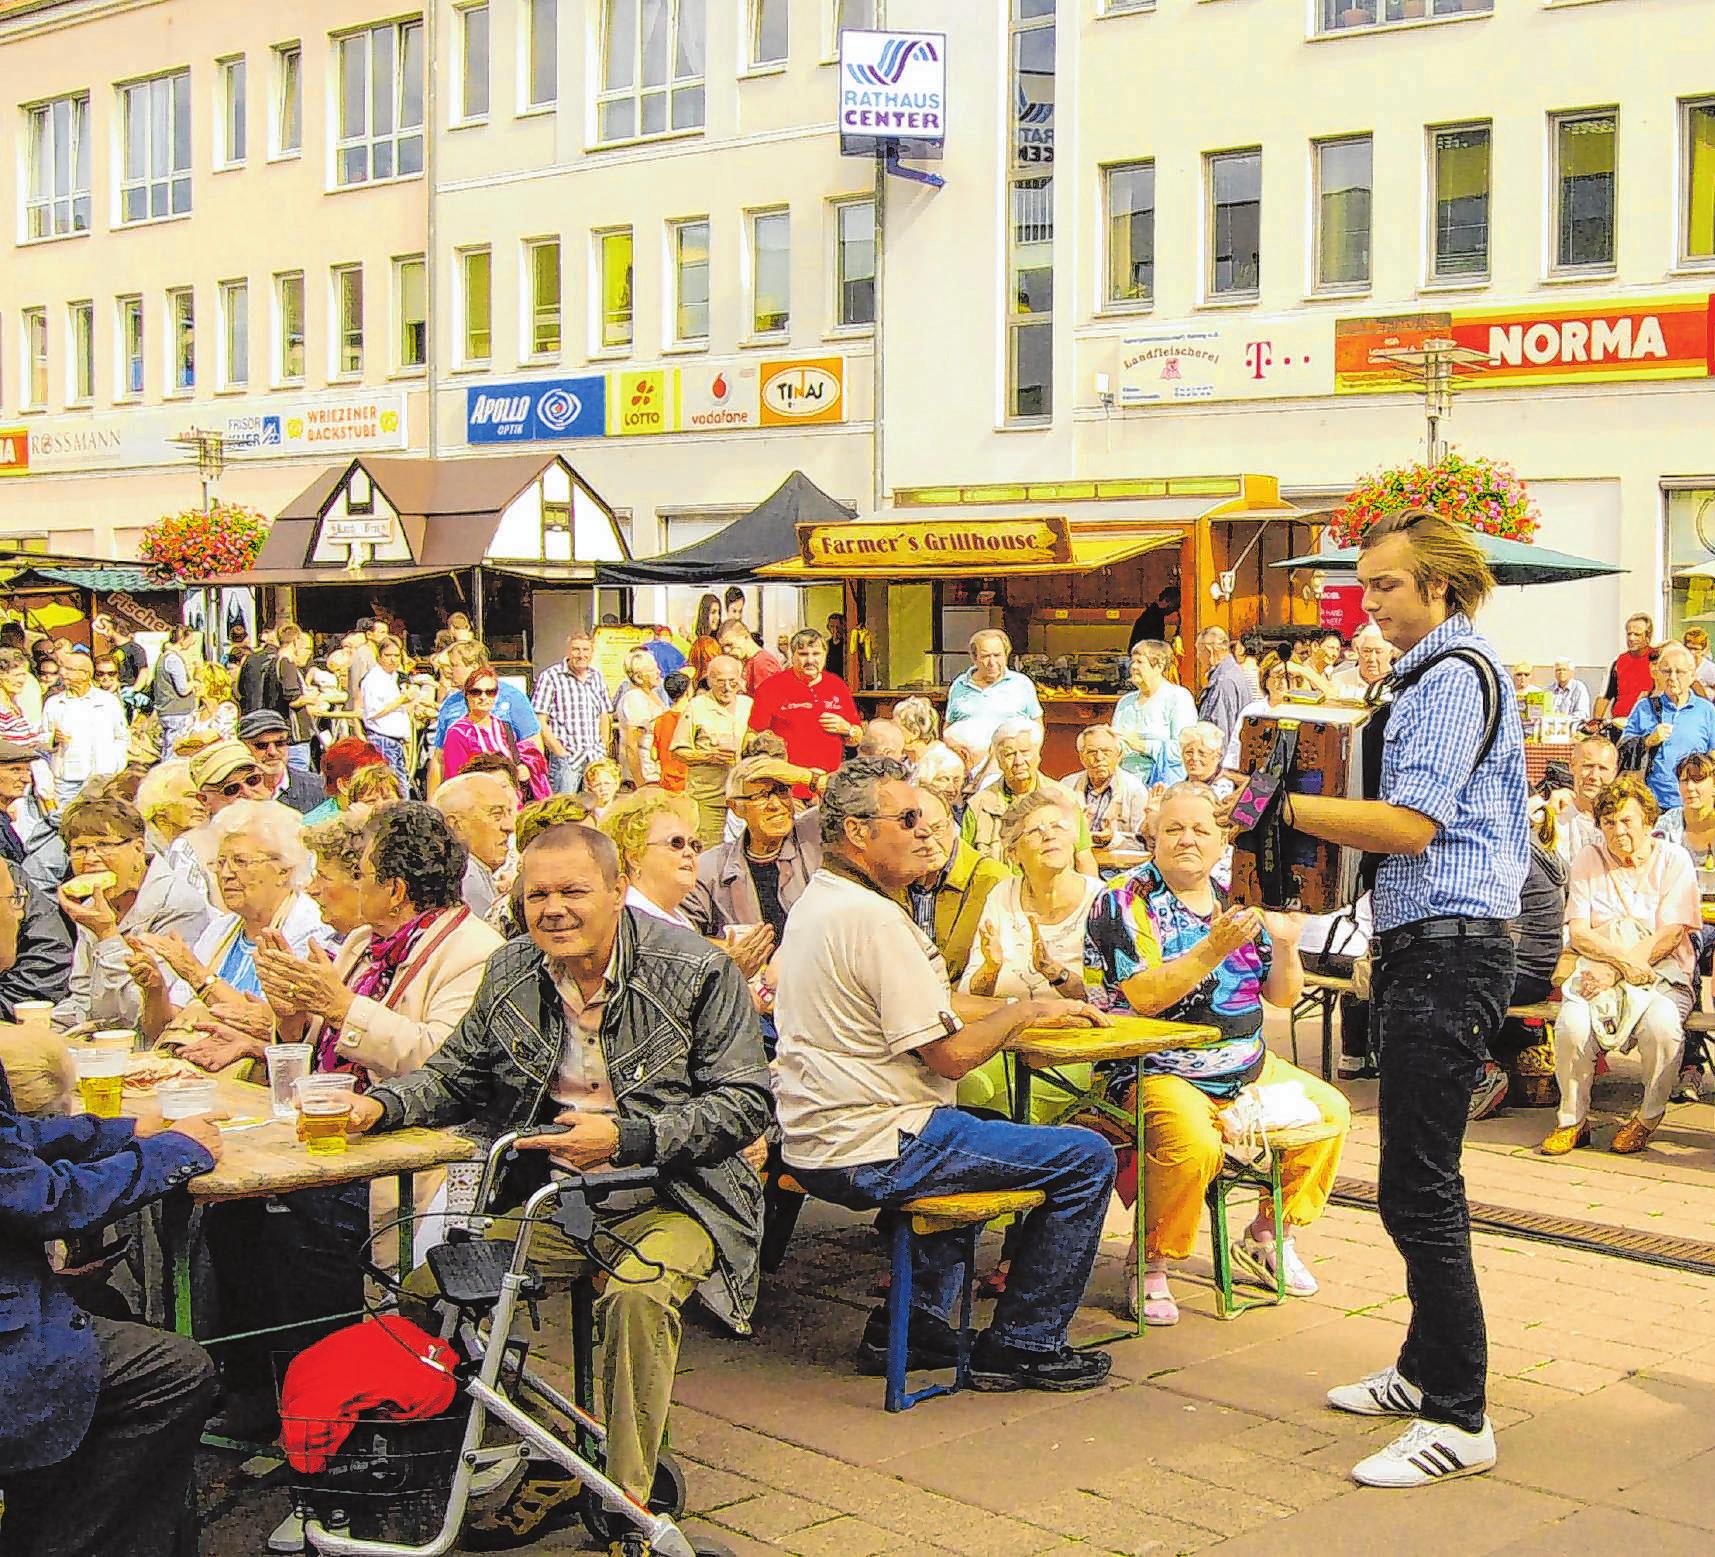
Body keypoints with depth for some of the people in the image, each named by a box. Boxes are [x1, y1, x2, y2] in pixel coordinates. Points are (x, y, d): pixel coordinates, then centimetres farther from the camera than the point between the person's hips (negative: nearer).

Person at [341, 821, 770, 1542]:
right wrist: (382, 1104, -5)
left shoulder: (698, 970, -9)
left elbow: (745, 1102, -12)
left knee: (636, 1292, -35)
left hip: (669, 1198, -5)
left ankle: (625, 1500, -14)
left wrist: (625, 1138, -23)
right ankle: (548, 1468, 2)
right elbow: (456, 1075, 16)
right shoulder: (511, 971, 6)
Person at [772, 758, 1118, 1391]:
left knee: (982, 1129, 36)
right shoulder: (875, 919, -19)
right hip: (873, 1154, -10)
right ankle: (1019, 1346, 6)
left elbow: (924, 1010, 19)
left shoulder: (817, 901, 13)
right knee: (1086, 1157, -4)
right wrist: (1026, 1012, -3)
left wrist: (1033, 1007, 11)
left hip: (814, 1144, 11)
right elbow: (951, 1055, -20)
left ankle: (911, 1325, 30)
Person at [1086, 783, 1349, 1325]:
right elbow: (1143, 996, -21)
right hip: (1158, 1072, -7)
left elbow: (1283, 998, 9)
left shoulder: (1236, 900, 9)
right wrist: (1215, 948, -30)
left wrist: (1286, 949, -11)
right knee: (1193, 1145, -34)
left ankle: (1266, 1238, 18)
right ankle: (1149, 1265, -10)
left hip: (1248, 1069, 7)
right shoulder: (1125, 901, -8)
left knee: (1330, 1113, 0)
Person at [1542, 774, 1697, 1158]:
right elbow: (1578, 933, 0)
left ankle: (1648, 1118, -8)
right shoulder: (1588, 860, 8)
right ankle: (1573, 1121, -8)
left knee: (1661, 1024, -35)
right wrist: (1623, 957, -20)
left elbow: (1670, 935, -7)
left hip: (1662, 976, -1)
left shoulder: (1673, 859, 2)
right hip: (1599, 974, 1)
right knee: (1573, 1024, -31)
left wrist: (1611, 969, -16)